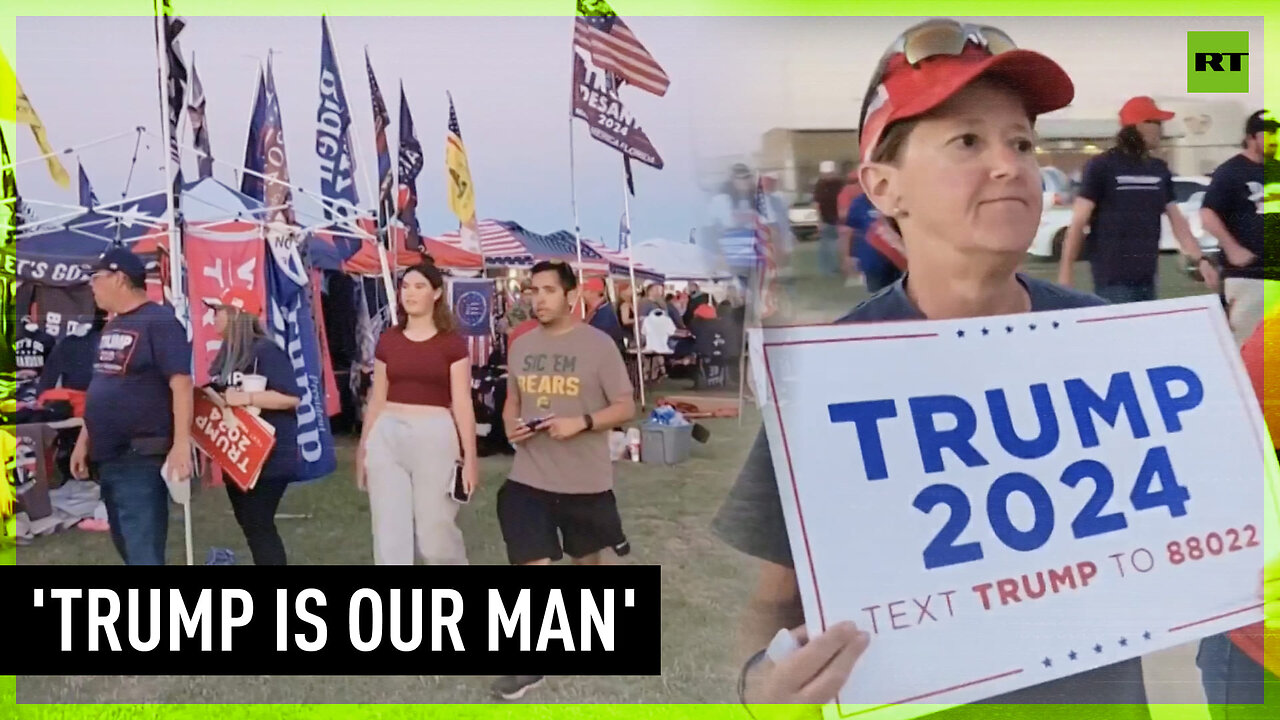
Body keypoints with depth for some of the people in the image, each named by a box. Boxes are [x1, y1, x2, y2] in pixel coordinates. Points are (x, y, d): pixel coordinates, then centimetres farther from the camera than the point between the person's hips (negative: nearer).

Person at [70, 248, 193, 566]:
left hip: (141, 460, -9)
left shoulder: (159, 323, -13)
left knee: (143, 551, -9)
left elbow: (181, 385, -20)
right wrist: (84, 442, 20)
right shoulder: (112, 328, 15)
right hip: (108, 458, 9)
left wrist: (181, 444, -26)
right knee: (126, 543, 19)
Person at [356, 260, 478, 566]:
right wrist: (363, 449, 16)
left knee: (436, 535, 2)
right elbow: (376, 400, 14)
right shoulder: (387, 340, 10)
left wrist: (470, 457, -5)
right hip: (387, 437, 4)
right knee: (388, 535, 2)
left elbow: (462, 403, -2)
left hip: (435, 436, -3)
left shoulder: (452, 343, -1)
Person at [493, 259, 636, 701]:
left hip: (585, 479, -2)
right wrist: (511, 425, -5)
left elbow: (626, 407, -8)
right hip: (529, 476, 3)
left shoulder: (597, 344, -10)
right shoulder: (521, 345, 4)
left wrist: (581, 423, -23)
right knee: (531, 564, -3)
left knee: (588, 560, 17)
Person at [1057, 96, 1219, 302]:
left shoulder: (1160, 170, 11)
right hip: (1113, 280, -6)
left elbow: (1177, 220, 11)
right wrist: (1066, 271, -10)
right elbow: (1078, 222, -7)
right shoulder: (1102, 167, -6)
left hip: (1146, 279, 6)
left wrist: (1200, 259, 1)